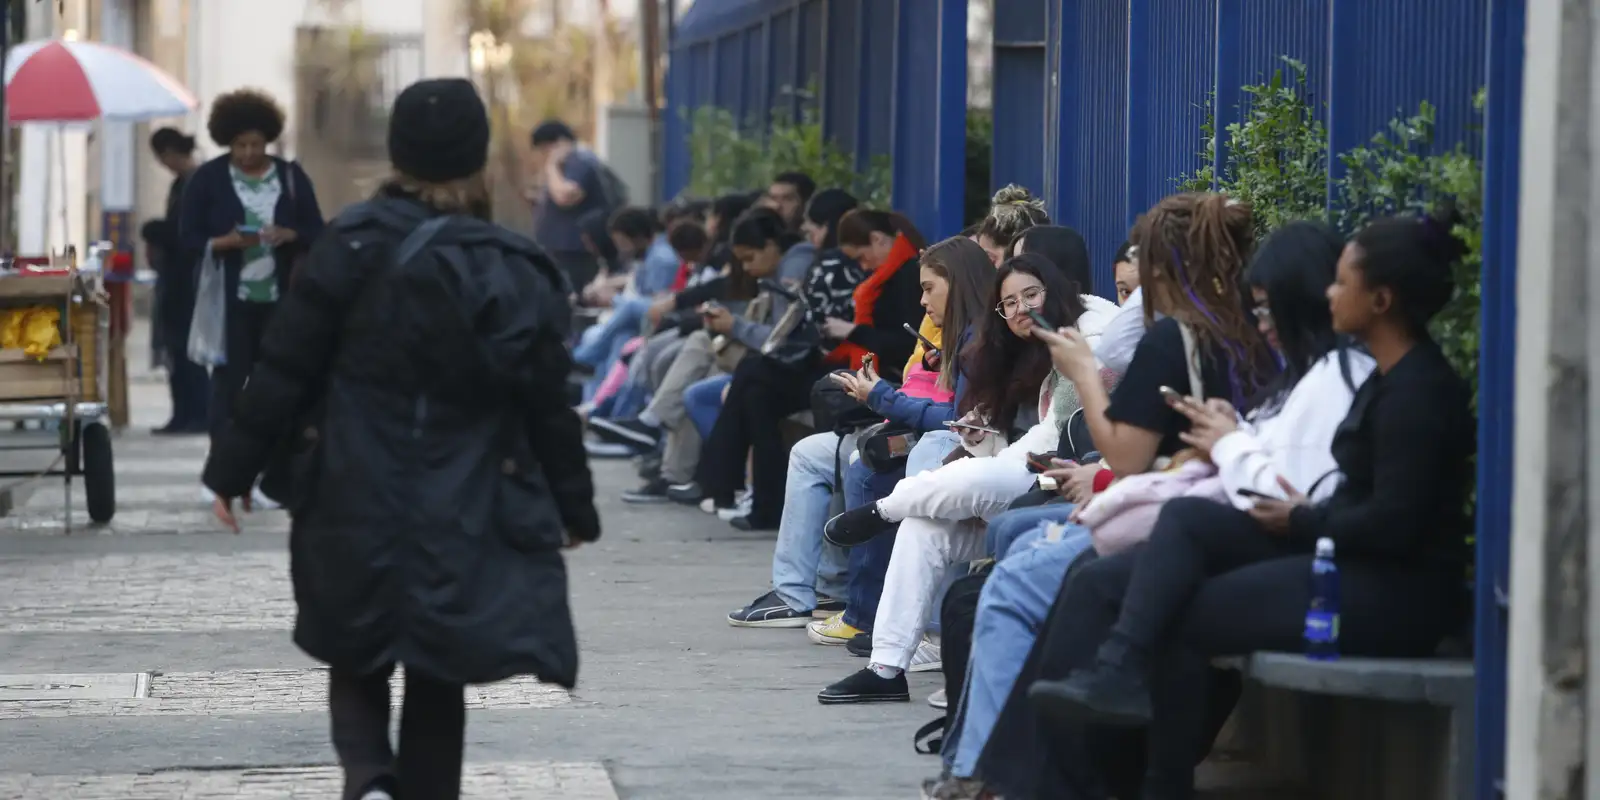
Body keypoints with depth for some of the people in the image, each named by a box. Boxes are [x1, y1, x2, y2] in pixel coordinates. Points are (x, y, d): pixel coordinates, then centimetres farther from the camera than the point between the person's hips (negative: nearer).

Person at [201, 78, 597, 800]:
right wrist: (575, 508, 14)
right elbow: (548, 406, 0)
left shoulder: (353, 247, -7)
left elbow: (285, 370, -6)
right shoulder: (515, 272, -4)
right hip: (465, 521, 1)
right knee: (437, 684, 14)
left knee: (357, 663, 15)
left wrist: (233, 470, 4)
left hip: (355, 507, -1)